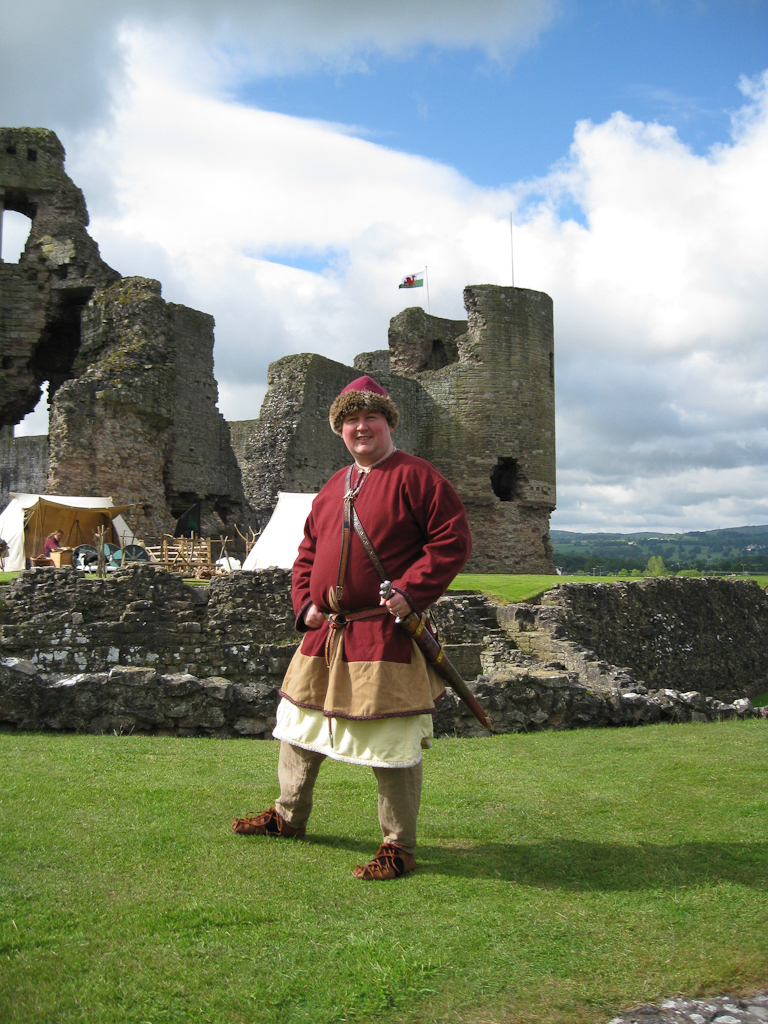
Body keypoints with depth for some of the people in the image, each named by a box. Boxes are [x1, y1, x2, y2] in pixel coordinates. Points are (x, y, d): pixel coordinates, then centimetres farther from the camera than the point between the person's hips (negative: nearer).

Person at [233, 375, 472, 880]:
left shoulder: (415, 475, -6)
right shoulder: (333, 488, 16)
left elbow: (454, 539, -12)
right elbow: (308, 551, 23)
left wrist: (410, 591, -19)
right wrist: (306, 603, 7)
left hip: (386, 635, -7)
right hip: (325, 633, 8)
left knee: (394, 742, -3)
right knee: (298, 723, 19)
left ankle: (399, 847, 12)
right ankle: (289, 817, 39)